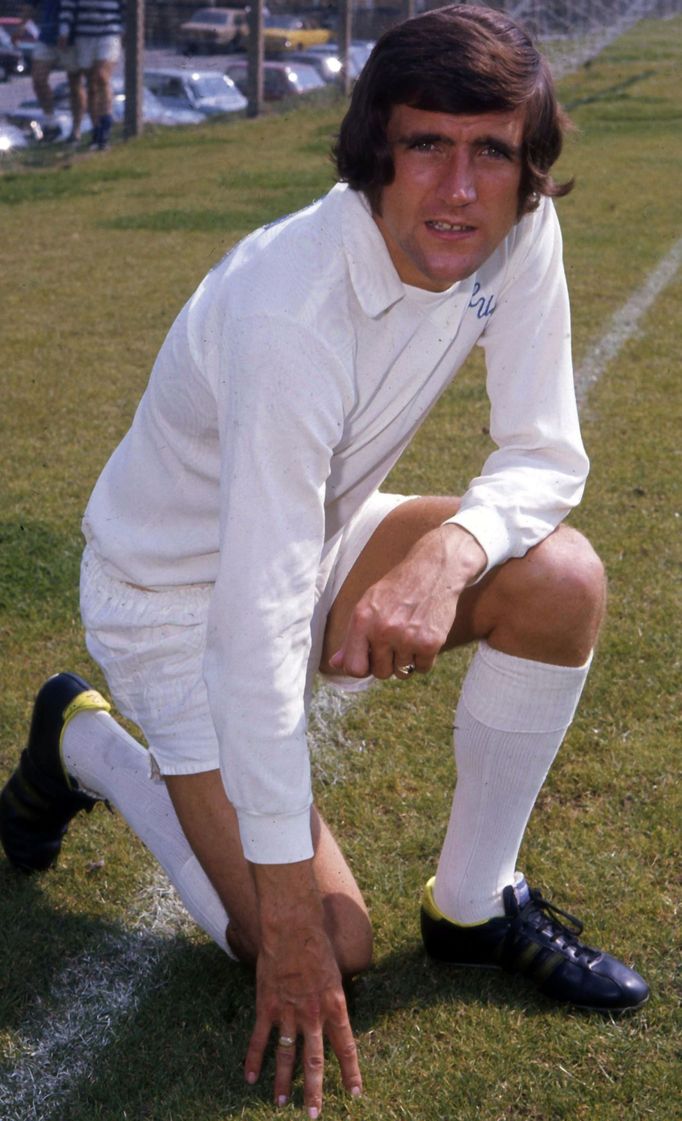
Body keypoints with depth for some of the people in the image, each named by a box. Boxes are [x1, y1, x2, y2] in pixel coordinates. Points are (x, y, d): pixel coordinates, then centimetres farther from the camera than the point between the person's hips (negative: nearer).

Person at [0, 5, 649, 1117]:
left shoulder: (518, 232, -16)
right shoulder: (291, 314, -36)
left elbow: (545, 454, -9)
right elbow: (258, 627, -35)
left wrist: (452, 547, -34)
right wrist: (288, 908, -29)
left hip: (320, 532, 7)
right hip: (181, 594, -6)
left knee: (563, 581, -19)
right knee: (326, 952, -9)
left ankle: (476, 905, 3)